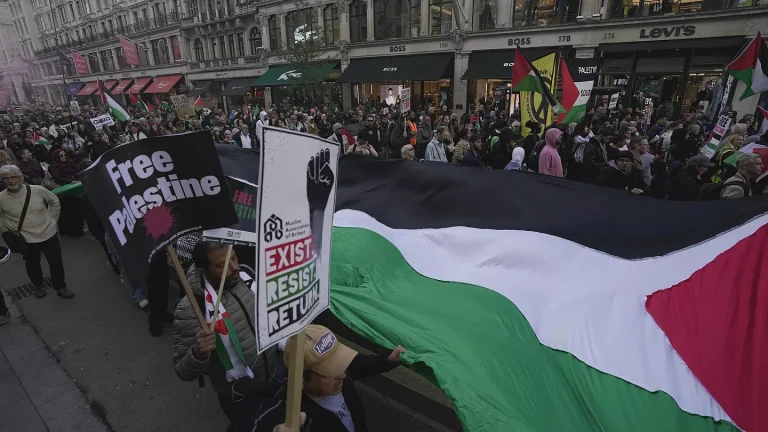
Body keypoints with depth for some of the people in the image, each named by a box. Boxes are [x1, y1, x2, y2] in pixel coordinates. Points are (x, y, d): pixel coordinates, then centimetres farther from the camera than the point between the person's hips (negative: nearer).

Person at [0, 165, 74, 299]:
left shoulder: (38, 190, -13)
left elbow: (54, 202, 5)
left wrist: (51, 220, 4)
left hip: (49, 235, 0)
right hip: (26, 240, 0)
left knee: (56, 263, 9)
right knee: (32, 265, 17)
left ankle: (60, 287, 26)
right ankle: (38, 286, 42)